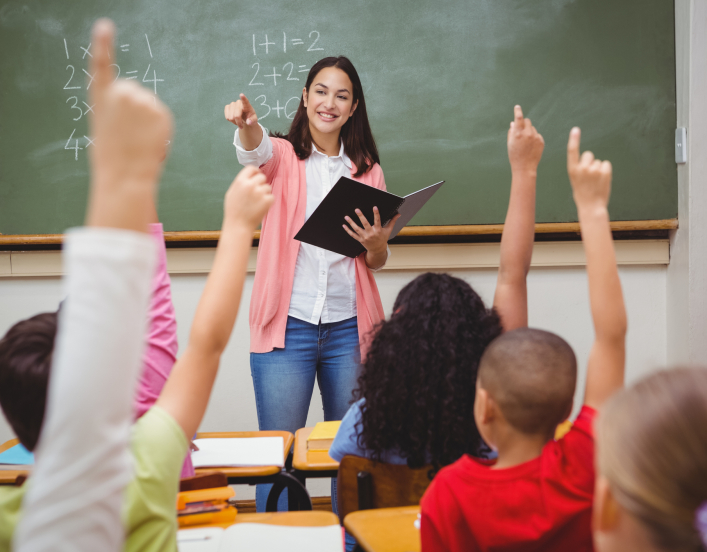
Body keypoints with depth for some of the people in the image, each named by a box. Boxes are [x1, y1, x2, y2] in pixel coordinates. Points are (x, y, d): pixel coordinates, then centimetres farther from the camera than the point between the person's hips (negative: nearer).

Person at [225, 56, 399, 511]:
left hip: (349, 328, 3)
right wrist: (247, 123, -44)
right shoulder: (283, 157, 5)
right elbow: (256, 151, -21)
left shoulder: (367, 170, 12)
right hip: (288, 325, -2)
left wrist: (377, 244, -10)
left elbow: (377, 261, 14)